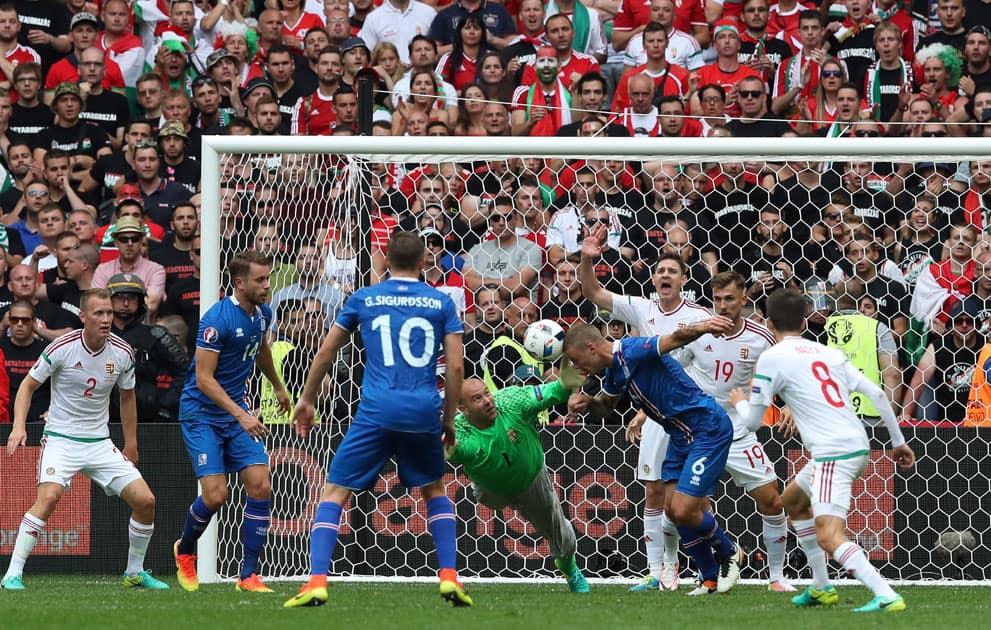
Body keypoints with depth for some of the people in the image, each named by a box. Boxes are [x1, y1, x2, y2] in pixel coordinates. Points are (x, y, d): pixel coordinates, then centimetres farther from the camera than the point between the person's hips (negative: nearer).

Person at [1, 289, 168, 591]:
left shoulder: (122, 353, -1)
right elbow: (28, 385, -3)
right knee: (49, 496, -30)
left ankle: (134, 573, 16)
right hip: (61, 438, -5)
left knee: (145, 500, -5)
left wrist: (131, 445, 20)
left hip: (100, 442, 5)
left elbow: (127, 396, 16)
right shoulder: (62, 348, -13)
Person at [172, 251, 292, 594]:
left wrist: (278, 387, 40)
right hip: (201, 411, -7)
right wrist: (241, 415, -29)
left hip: (237, 410, 7)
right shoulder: (218, 318, -22)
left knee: (260, 487, -8)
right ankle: (184, 550, 18)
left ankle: (248, 575, -1)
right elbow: (204, 378, -23)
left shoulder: (262, 314, 2)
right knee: (216, 494, -13)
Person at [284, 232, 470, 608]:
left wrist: (307, 401, 26)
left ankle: (316, 581, -12)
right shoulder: (441, 303, 9)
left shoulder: (364, 298, 9)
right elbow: (456, 366, 4)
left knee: (334, 493, 4)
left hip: (376, 411, -2)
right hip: (424, 414, 2)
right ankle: (449, 577, 11)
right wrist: (449, 418, 14)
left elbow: (326, 352, 14)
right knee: (435, 491, 25)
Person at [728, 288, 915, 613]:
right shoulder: (830, 353, 16)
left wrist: (739, 402, 26)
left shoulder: (772, 358, -2)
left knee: (829, 537, -18)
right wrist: (898, 441, 18)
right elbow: (876, 394, 10)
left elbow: (752, 421, 3)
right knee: (793, 501, 29)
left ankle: (886, 596, -36)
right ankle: (821, 588, 30)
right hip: (858, 447, 8)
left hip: (832, 454, -8)